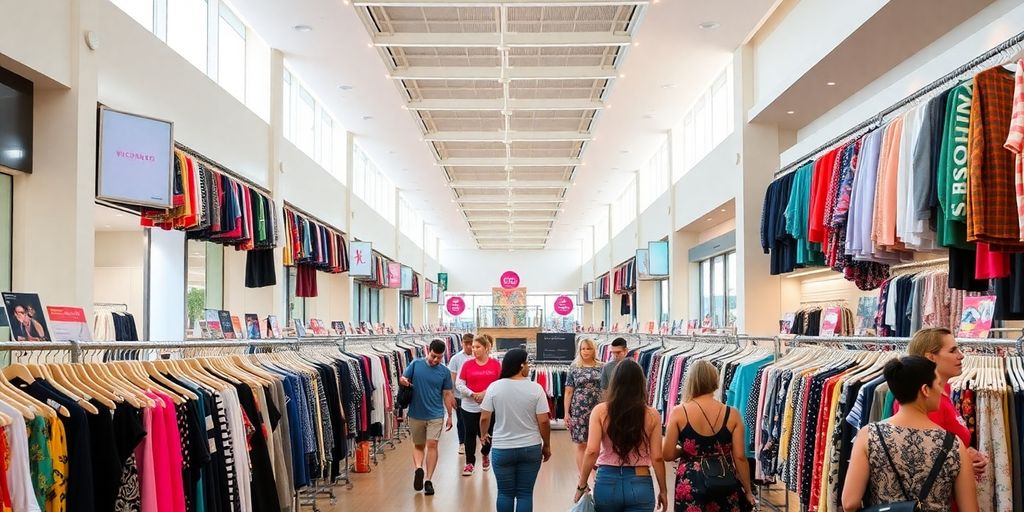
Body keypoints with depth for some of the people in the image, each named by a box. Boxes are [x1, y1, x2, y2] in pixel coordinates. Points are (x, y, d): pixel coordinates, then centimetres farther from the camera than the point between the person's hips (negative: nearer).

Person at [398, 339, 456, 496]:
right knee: (418, 445, 5)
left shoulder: (444, 372, -2)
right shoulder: (416, 364, -4)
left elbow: (447, 395, 3)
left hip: (435, 415, -1)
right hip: (416, 414, 1)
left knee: (432, 445, -5)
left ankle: (428, 480, -5)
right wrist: (404, 381, -25)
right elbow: (402, 379, 0)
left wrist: (450, 416, 4)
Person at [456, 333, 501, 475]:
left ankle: (485, 454, 38)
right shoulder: (468, 364, -2)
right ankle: (470, 463, 19)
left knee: (487, 434, 8)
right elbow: (459, 384, -1)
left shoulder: (496, 364, -4)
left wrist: (486, 392, -16)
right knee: (470, 434, 5)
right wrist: (472, 394, -14)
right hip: (470, 407, 1)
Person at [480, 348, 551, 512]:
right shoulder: (535, 388, -8)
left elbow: (484, 418, -3)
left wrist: (484, 435, 17)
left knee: (505, 493, 12)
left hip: (502, 449, 1)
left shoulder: (494, 387, -6)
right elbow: (544, 421, -8)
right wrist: (547, 446, 5)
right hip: (531, 448, 0)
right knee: (525, 493, 8)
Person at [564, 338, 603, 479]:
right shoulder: (574, 369, 5)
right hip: (579, 411, 0)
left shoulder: (601, 368, 6)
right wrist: (566, 413, -2)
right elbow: (568, 392, 3)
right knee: (581, 445, 3)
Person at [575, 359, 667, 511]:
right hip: (640, 485, 0)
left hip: (607, 482, 0)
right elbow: (657, 458, -3)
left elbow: (592, 452, -10)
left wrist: (582, 485, -1)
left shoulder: (600, 411, -5)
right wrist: (662, 490, 9)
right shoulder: (651, 415, -3)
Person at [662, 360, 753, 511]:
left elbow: (668, 454, -5)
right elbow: (740, 457, -4)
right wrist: (748, 490, 7)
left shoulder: (678, 412, -7)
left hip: (689, 485, -1)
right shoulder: (732, 414, -5)